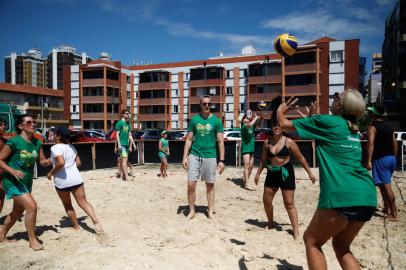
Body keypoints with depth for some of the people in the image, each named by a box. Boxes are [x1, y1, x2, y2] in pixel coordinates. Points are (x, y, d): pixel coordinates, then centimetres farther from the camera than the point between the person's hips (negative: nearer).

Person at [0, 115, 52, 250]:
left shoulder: (37, 143, 2)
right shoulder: (14, 142, -16)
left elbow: (42, 160, 7)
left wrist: (46, 162, -15)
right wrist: (13, 171, -26)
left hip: (27, 182, 7)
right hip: (13, 181, -7)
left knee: (18, 211, 19)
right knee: (32, 206, -16)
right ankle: (32, 239, 1)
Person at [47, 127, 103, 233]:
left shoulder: (55, 147, -10)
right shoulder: (71, 147, 10)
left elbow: (61, 163, -24)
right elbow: (78, 163, 12)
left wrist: (51, 173, -10)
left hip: (62, 181, -4)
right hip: (76, 178, 5)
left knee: (67, 205, 17)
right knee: (83, 202, 2)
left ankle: (76, 225, 25)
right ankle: (95, 219, -19)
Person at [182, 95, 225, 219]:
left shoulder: (216, 120, 0)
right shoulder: (194, 119, 4)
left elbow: (220, 141, -1)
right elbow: (189, 139, 6)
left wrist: (221, 160, -6)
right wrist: (185, 156, -2)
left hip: (210, 157, -1)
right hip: (194, 155, 1)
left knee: (210, 185, 9)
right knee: (191, 184, -1)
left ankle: (211, 211, 22)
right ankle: (192, 211, 16)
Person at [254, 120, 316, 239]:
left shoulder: (289, 142, -9)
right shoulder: (267, 142, 3)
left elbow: (300, 158, -3)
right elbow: (263, 160, 12)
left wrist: (310, 173, -2)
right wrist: (258, 173, 11)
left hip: (286, 173, -4)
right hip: (272, 173, 5)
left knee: (289, 203, -3)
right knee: (266, 200, 10)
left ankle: (296, 231, 5)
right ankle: (270, 224, 32)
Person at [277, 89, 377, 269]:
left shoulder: (328, 121, -1)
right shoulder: (354, 131, 19)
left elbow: (284, 124, 7)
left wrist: (280, 111, 27)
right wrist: (311, 119, 41)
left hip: (342, 197, -8)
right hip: (367, 196, 8)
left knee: (312, 242, 12)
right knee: (341, 246, 23)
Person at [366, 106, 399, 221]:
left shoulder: (372, 126, -9)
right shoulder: (389, 126, 14)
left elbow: (371, 143, -21)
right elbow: (395, 142, 18)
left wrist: (369, 161, -24)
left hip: (380, 159, -8)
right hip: (391, 158, 8)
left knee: (386, 186, -6)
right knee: (384, 184, 21)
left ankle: (394, 214, -4)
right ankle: (387, 207, 28)